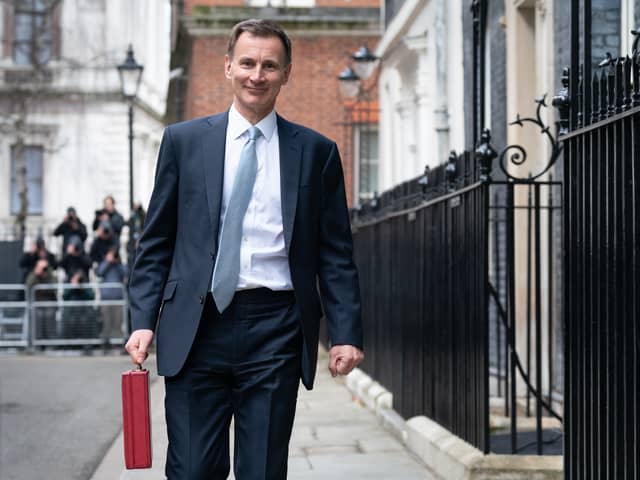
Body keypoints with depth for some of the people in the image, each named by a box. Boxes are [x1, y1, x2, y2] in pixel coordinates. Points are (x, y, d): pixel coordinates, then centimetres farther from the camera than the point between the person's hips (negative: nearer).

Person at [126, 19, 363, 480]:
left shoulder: (316, 151, 7)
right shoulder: (183, 141, 8)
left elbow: (335, 254, 7)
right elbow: (156, 242, 9)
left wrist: (346, 333, -1)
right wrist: (143, 320, -1)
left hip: (275, 330, 0)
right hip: (197, 328, 0)